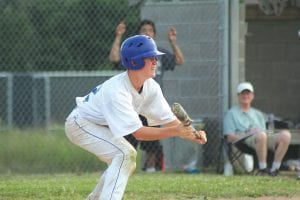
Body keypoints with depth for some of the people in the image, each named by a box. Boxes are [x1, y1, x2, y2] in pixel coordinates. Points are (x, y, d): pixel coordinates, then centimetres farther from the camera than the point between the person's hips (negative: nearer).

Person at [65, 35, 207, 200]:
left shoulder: (151, 87, -12)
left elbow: (168, 119, -11)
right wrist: (175, 131, -45)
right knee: (126, 154, -24)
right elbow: (138, 133, -37)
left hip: (99, 125, 9)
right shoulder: (116, 91, -36)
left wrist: (191, 134, -29)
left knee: (127, 163, 18)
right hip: (80, 123, -9)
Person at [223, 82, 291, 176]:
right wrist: (248, 134, -8)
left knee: (285, 134, -23)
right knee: (261, 135, -40)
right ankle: (262, 168, -34)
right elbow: (230, 137, 5)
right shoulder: (231, 113, 19)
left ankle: (275, 168, -25)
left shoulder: (258, 114, 35)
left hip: (264, 140, 5)